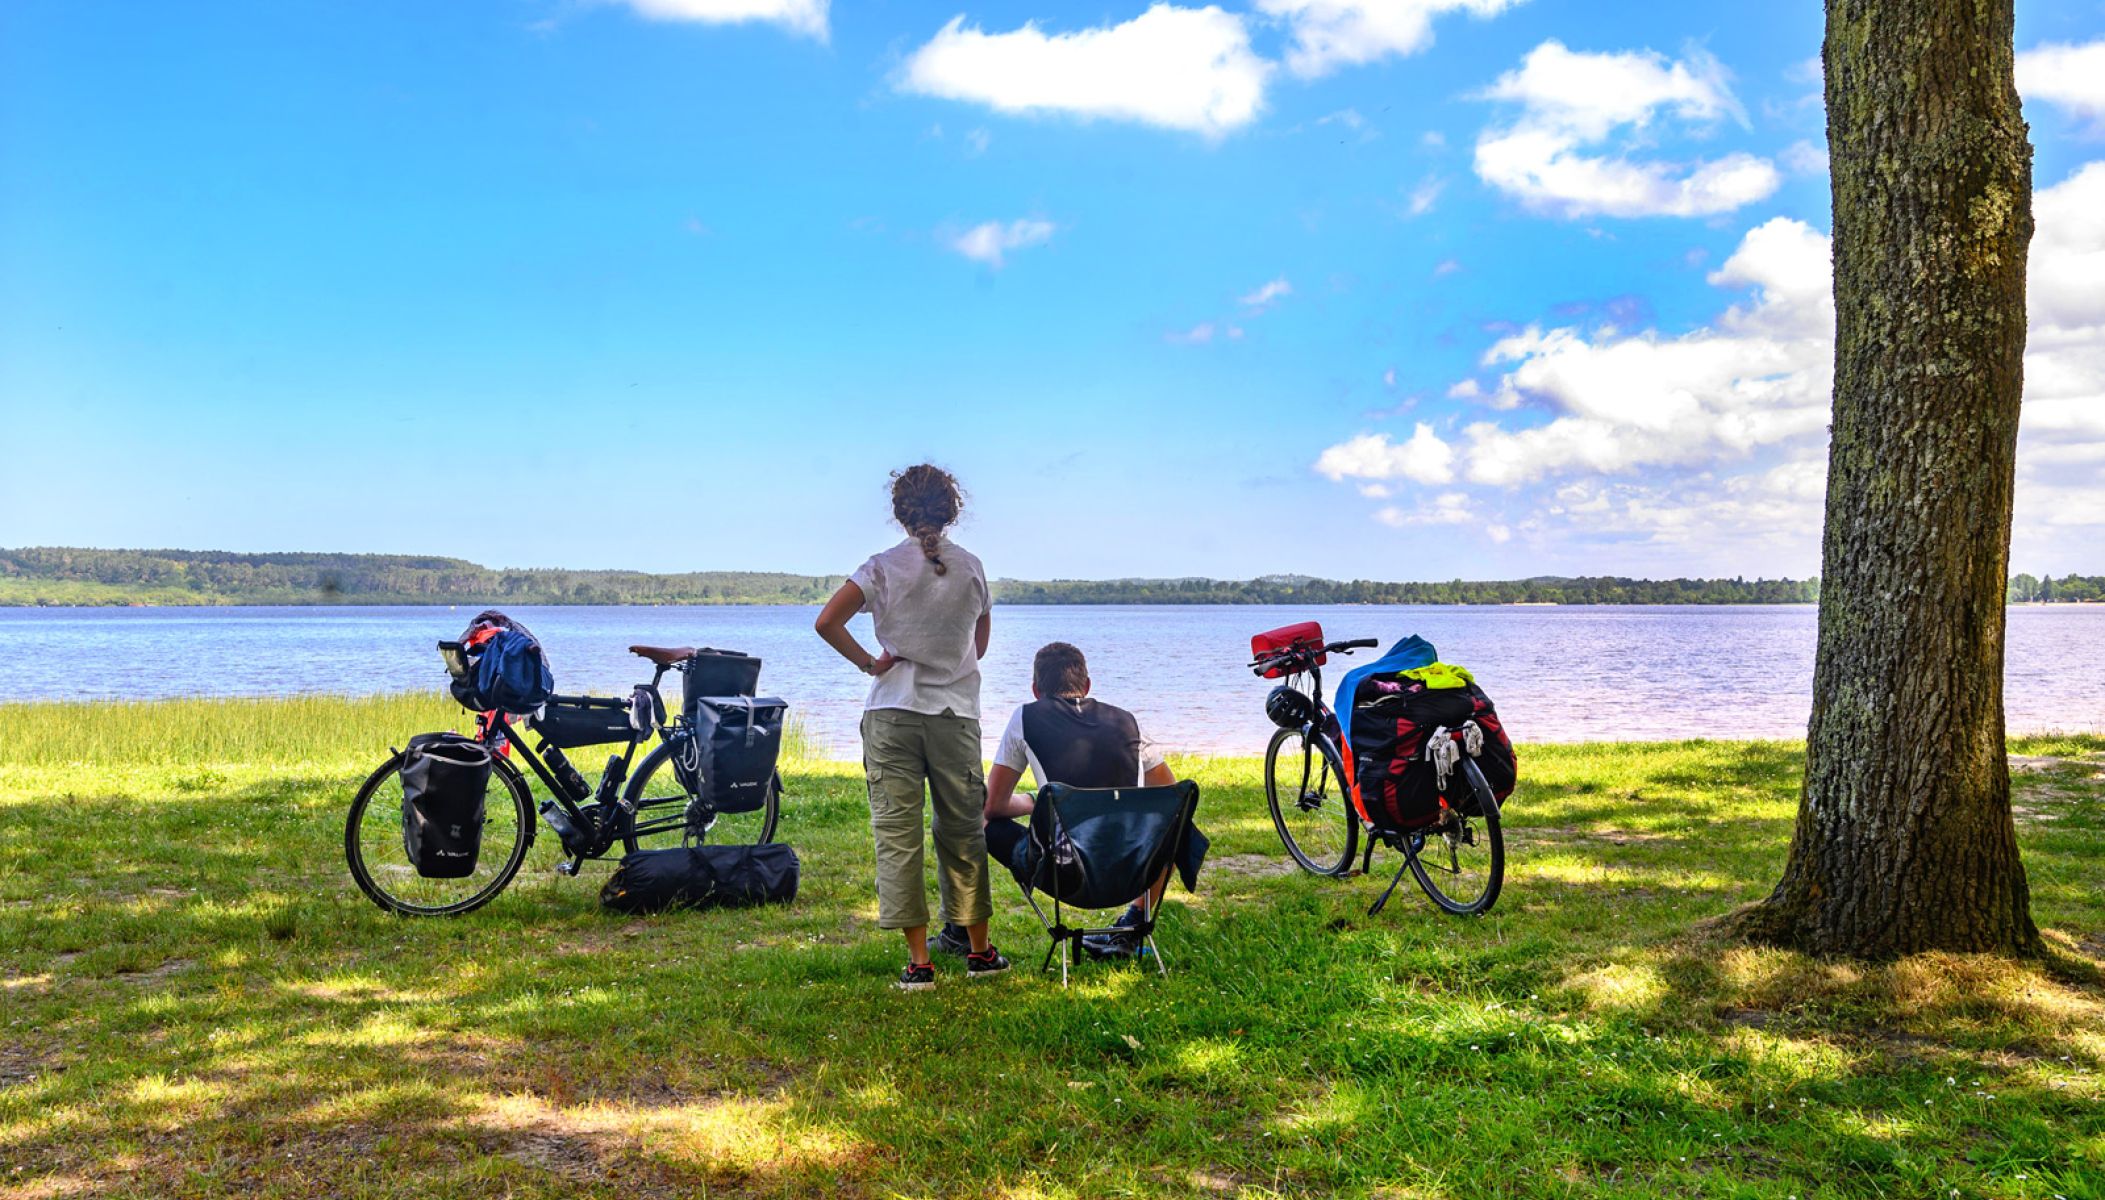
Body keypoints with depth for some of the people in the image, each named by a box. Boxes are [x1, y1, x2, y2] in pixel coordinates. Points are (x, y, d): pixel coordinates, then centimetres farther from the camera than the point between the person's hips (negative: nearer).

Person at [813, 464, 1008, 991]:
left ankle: (918, 961, 2)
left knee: (897, 836, 3)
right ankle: (979, 951, 22)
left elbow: (827, 622, -13)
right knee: (963, 832, 12)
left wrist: (868, 663, -3)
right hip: (957, 715, 2)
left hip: (892, 715, -2)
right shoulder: (971, 567, 4)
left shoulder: (882, 567, -3)